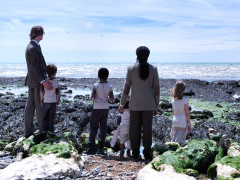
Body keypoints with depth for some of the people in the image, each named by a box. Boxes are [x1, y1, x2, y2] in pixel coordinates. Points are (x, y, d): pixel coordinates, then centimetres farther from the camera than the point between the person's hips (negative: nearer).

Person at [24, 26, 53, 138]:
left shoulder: (31, 47, 16)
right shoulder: (33, 48, -16)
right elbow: (35, 67, -21)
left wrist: (44, 79, 21)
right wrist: (43, 81, -26)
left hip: (32, 81, 10)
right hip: (37, 81, -10)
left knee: (30, 106, 8)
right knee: (40, 106, -3)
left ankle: (28, 131, 12)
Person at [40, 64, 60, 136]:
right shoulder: (57, 83, -4)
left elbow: (41, 91, -3)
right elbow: (58, 94, -1)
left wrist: (41, 101, 6)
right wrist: (57, 102, 10)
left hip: (45, 102, 1)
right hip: (53, 102, -1)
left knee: (45, 117, 11)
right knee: (51, 117, 6)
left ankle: (44, 130, 12)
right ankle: (50, 130, 9)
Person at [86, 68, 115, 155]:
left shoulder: (96, 85, -8)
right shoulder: (109, 87, 1)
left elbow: (92, 97, -15)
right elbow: (112, 100, 1)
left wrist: (93, 98, 6)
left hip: (97, 108, -3)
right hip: (106, 108, 3)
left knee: (93, 128, 5)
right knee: (103, 128, 8)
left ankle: (91, 148, 5)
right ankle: (101, 149, 9)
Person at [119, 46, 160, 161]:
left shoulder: (131, 69, -4)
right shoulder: (153, 69, -2)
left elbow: (126, 89, -2)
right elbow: (156, 89, -1)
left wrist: (121, 104, 9)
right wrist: (156, 106, 9)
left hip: (135, 104, -1)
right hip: (149, 104, 1)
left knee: (134, 129, 8)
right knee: (147, 129, 7)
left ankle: (135, 153, 12)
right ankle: (147, 154, 11)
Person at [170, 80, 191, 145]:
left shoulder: (173, 99, 1)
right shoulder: (184, 101, -14)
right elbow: (187, 113, -10)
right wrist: (189, 124, 0)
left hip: (175, 122, 5)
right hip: (183, 123, -5)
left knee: (174, 141, 13)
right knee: (180, 142, -1)